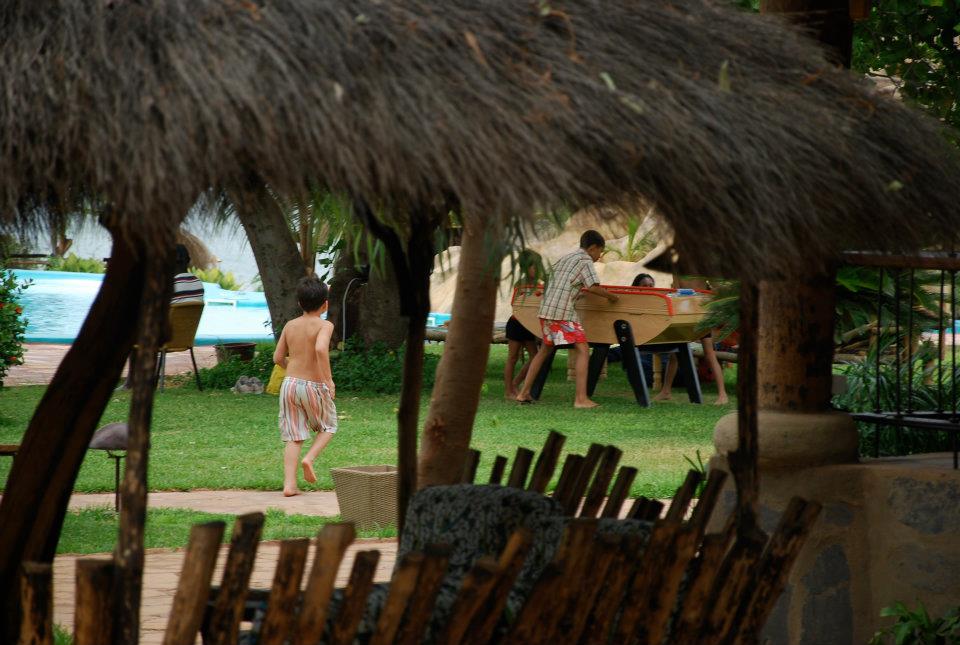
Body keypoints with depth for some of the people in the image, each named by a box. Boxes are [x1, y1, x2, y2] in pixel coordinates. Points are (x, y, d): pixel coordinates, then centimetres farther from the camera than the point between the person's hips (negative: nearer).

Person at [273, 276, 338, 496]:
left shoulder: (290, 325, 6)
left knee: (293, 437, 7)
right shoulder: (324, 325, -10)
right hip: (314, 386, -4)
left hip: (290, 383, 4)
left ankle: (289, 484, -2)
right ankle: (310, 458, -5)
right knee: (328, 427, 20)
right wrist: (328, 379, -22)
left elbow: (278, 357, 11)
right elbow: (320, 349, -28)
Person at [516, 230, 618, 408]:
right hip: (563, 312, -8)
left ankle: (524, 393, 20)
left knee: (545, 350, 21)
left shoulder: (564, 258, 23)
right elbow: (593, 287, -14)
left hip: (545, 310, 8)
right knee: (582, 351, -6)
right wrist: (610, 296, 1)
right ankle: (581, 398, -16)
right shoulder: (585, 260, -2)